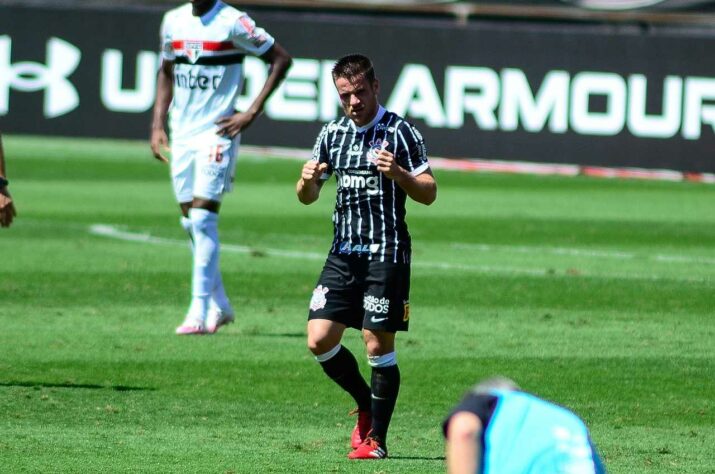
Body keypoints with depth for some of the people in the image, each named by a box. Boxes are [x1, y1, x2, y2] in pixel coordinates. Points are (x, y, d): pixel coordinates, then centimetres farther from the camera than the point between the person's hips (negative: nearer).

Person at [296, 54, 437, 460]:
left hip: (386, 254, -6)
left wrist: (397, 173, -25)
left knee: (379, 345, -6)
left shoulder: (399, 132, -5)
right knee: (320, 339, -2)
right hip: (344, 253, 6)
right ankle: (366, 406, 21)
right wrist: (308, 181, -6)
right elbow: (308, 197, 17)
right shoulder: (332, 134, 12)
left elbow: (429, 193, -7)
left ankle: (377, 438, 3)